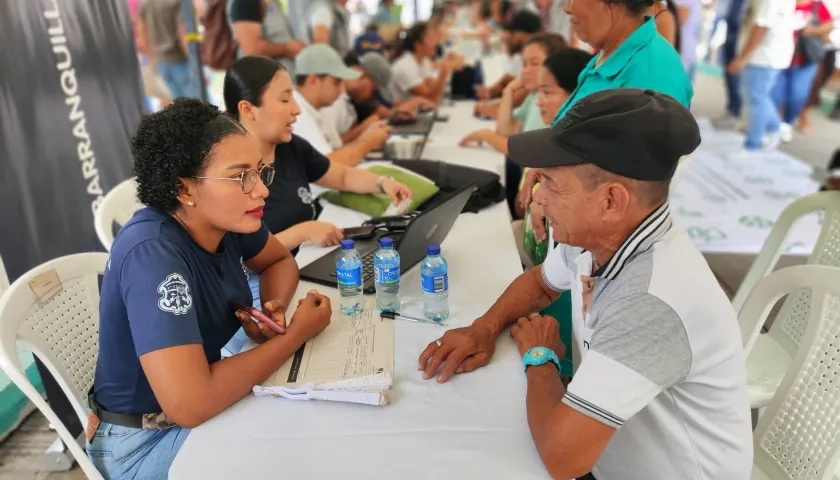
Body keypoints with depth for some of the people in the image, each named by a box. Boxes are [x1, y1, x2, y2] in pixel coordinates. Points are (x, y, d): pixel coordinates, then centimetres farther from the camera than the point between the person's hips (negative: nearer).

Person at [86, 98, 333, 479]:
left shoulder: (225, 218, -11)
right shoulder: (152, 253, -32)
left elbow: (280, 261, 9)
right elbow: (190, 403, -39)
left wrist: (273, 308, -14)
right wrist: (296, 334, -27)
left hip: (203, 389, 7)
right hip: (144, 440, -6)